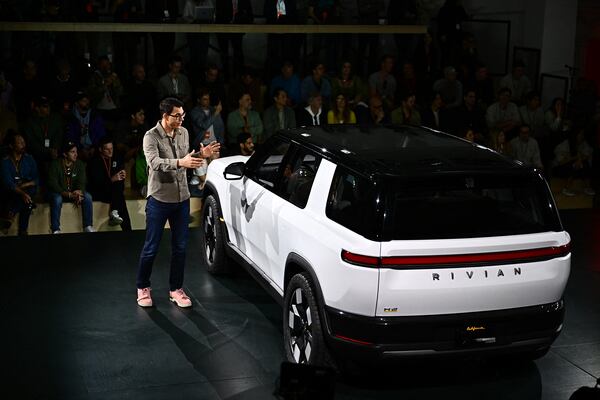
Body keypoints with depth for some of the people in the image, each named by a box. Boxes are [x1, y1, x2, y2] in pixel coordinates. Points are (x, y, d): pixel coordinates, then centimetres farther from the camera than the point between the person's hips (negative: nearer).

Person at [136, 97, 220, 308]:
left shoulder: (183, 133, 6)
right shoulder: (151, 137, -14)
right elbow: (155, 162, -31)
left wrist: (200, 155, 0)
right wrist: (180, 162, -44)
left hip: (181, 198, 5)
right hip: (159, 199, -5)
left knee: (180, 247, 9)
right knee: (151, 247, 3)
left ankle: (176, 289, 21)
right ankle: (143, 288, 20)